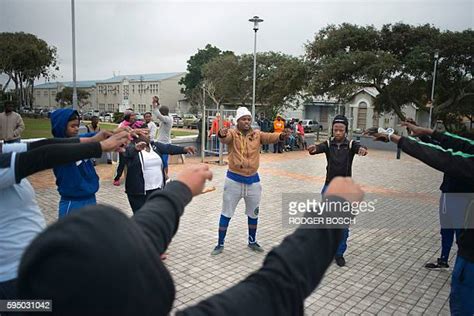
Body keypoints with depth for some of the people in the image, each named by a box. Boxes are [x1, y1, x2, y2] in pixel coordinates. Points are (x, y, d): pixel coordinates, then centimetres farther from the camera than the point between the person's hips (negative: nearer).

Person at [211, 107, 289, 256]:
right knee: (226, 213, 8)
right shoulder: (232, 133, -8)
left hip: (253, 179, 3)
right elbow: (225, 138, -30)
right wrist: (221, 134, -55)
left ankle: (252, 242, 37)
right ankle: (220, 244, 23)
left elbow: (269, 137, -18)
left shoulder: (257, 134, 0)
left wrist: (280, 136, -40)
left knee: (253, 213, 17)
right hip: (234, 179, -3)